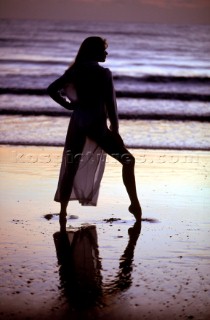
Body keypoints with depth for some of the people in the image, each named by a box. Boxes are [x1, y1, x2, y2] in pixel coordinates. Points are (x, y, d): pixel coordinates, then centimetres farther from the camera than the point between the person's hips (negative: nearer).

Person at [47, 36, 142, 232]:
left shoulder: (75, 71, 5)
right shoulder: (103, 73, -9)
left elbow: (52, 90, 4)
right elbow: (110, 102, -9)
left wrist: (68, 105, 9)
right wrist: (114, 126, -2)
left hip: (77, 123, 5)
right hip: (96, 125, -5)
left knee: (71, 168, 8)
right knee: (128, 160, 10)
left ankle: (63, 212, 7)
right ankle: (134, 204, 9)